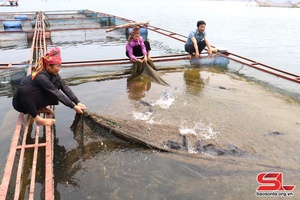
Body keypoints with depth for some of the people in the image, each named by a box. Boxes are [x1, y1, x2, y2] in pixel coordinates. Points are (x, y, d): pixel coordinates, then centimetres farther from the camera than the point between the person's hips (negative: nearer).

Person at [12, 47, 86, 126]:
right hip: (21, 102, -6)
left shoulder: (52, 73, -8)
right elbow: (58, 94, -31)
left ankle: (40, 108, 0)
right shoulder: (41, 76, -30)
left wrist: (78, 102, -18)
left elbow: (65, 87, -11)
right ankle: (37, 118, -24)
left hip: (34, 101, 6)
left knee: (57, 84, -11)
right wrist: (74, 107, -30)